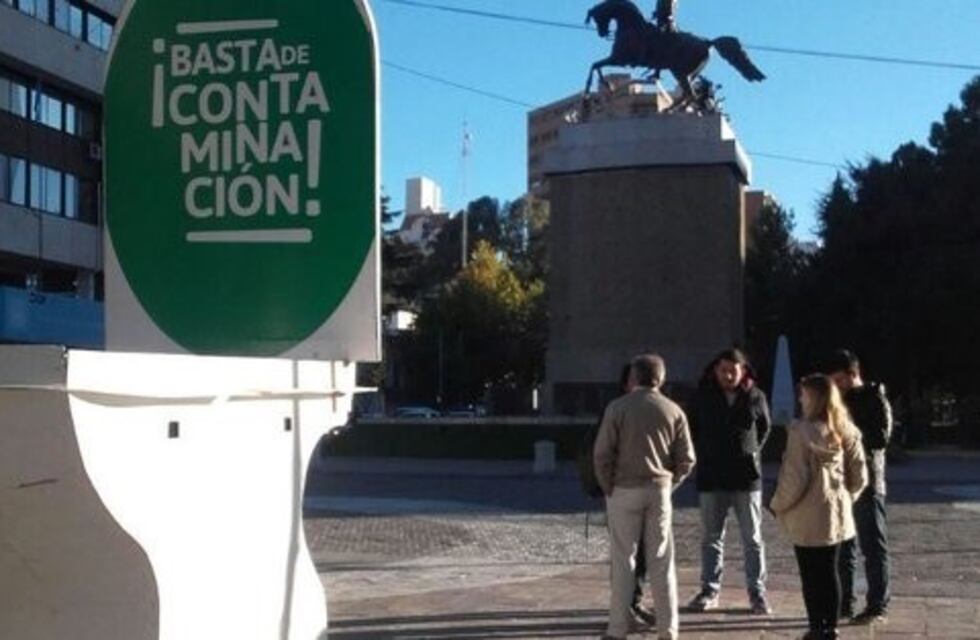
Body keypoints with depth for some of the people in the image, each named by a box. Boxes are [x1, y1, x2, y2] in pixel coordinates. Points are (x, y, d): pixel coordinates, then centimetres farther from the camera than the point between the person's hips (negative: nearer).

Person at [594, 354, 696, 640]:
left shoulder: (617, 408, -7)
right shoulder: (673, 411, 1)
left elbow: (603, 454, -9)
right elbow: (686, 459, 0)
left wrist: (608, 487, 3)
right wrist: (668, 483, 12)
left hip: (625, 490, -2)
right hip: (660, 491, 2)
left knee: (622, 560, 4)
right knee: (662, 562, 9)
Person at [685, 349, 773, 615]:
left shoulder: (755, 397, -2)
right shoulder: (702, 397, 0)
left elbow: (764, 428, 13)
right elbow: (691, 429, 13)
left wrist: (753, 452, 5)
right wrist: (703, 454, 8)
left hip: (746, 476, -1)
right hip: (711, 477, 1)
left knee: (753, 538, 4)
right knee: (711, 537, 8)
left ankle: (757, 592, 11)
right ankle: (710, 590, 16)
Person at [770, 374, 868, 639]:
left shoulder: (801, 431, -18)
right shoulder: (846, 431, 1)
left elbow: (794, 478, -18)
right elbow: (859, 476, 5)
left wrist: (777, 505, -4)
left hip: (807, 518, -5)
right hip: (837, 514, 6)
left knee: (811, 575, 5)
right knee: (830, 571, 15)